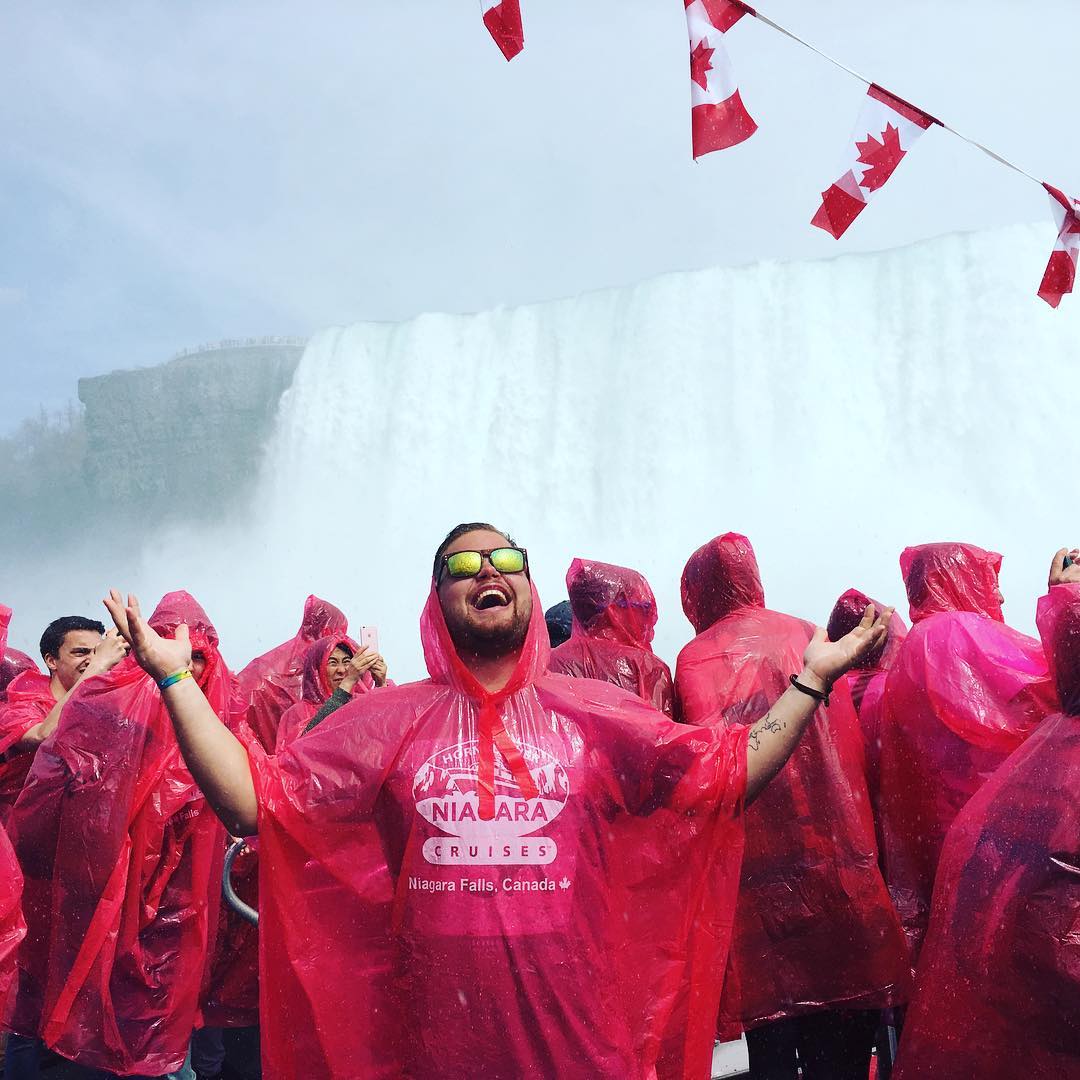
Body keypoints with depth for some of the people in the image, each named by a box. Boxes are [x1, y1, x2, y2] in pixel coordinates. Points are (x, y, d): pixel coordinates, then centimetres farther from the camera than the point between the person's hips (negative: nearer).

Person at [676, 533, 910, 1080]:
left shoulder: (695, 660, -4)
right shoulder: (810, 637, 8)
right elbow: (851, 745, 9)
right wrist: (859, 846, 16)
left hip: (759, 869, -3)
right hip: (840, 863, 3)